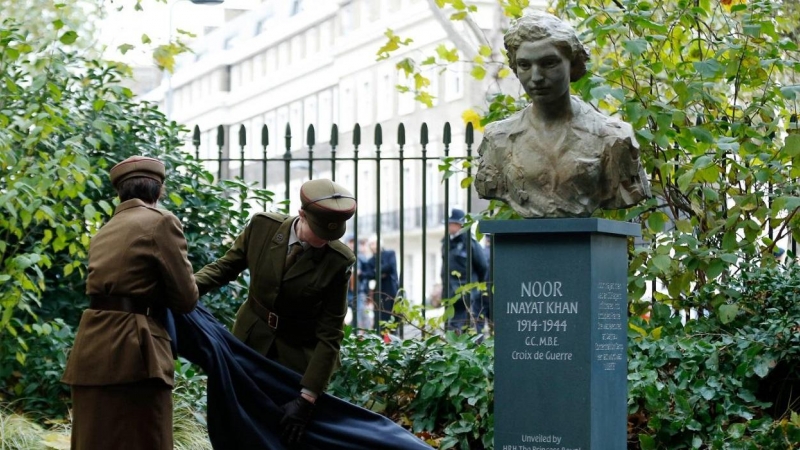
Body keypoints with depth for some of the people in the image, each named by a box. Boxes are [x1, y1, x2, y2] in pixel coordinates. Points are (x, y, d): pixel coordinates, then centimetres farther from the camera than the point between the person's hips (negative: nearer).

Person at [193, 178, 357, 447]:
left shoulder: (338, 261, -21)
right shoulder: (263, 226, -15)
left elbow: (330, 335, -19)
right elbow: (226, 266, 1)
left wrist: (306, 397, -24)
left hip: (300, 355, -2)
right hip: (251, 342, 2)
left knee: (292, 438, 2)